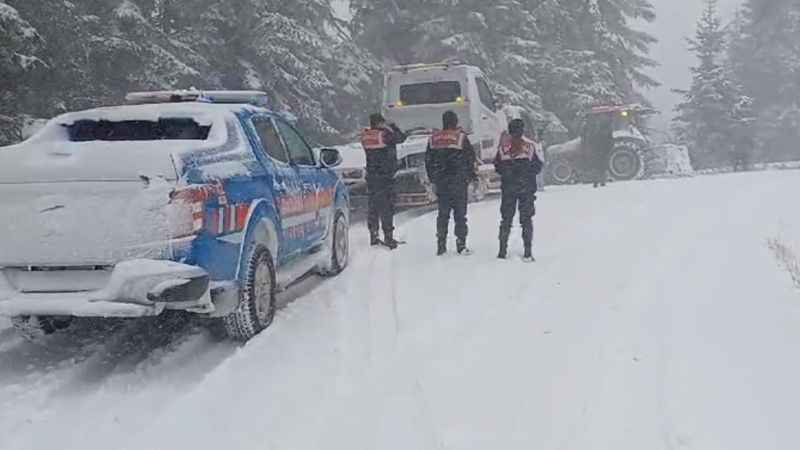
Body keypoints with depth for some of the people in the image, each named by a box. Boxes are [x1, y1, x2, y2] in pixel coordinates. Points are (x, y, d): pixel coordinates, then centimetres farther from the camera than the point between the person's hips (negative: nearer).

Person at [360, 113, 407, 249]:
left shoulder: (365, 136, 2)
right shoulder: (385, 135, -14)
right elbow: (401, 138, -2)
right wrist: (393, 127, 13)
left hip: (371, 175, 6)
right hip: (385, 176, -6)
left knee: (373, 205, 13)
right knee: (387, 206, 0)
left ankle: (373, 236, 18)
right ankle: (388, 236, 1)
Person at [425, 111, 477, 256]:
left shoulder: (433, 138, 6)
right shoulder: (461, 137, -7)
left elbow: (428, 161, 11)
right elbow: (471, 158, -4)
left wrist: (432, 179, 19)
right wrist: (473, 175, 9)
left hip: (440, 182, 4)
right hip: (459, 181, -4)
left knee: (443, 213, 11)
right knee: (460, 213, 2)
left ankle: (441, 245, 10)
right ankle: (461, 244, 2)